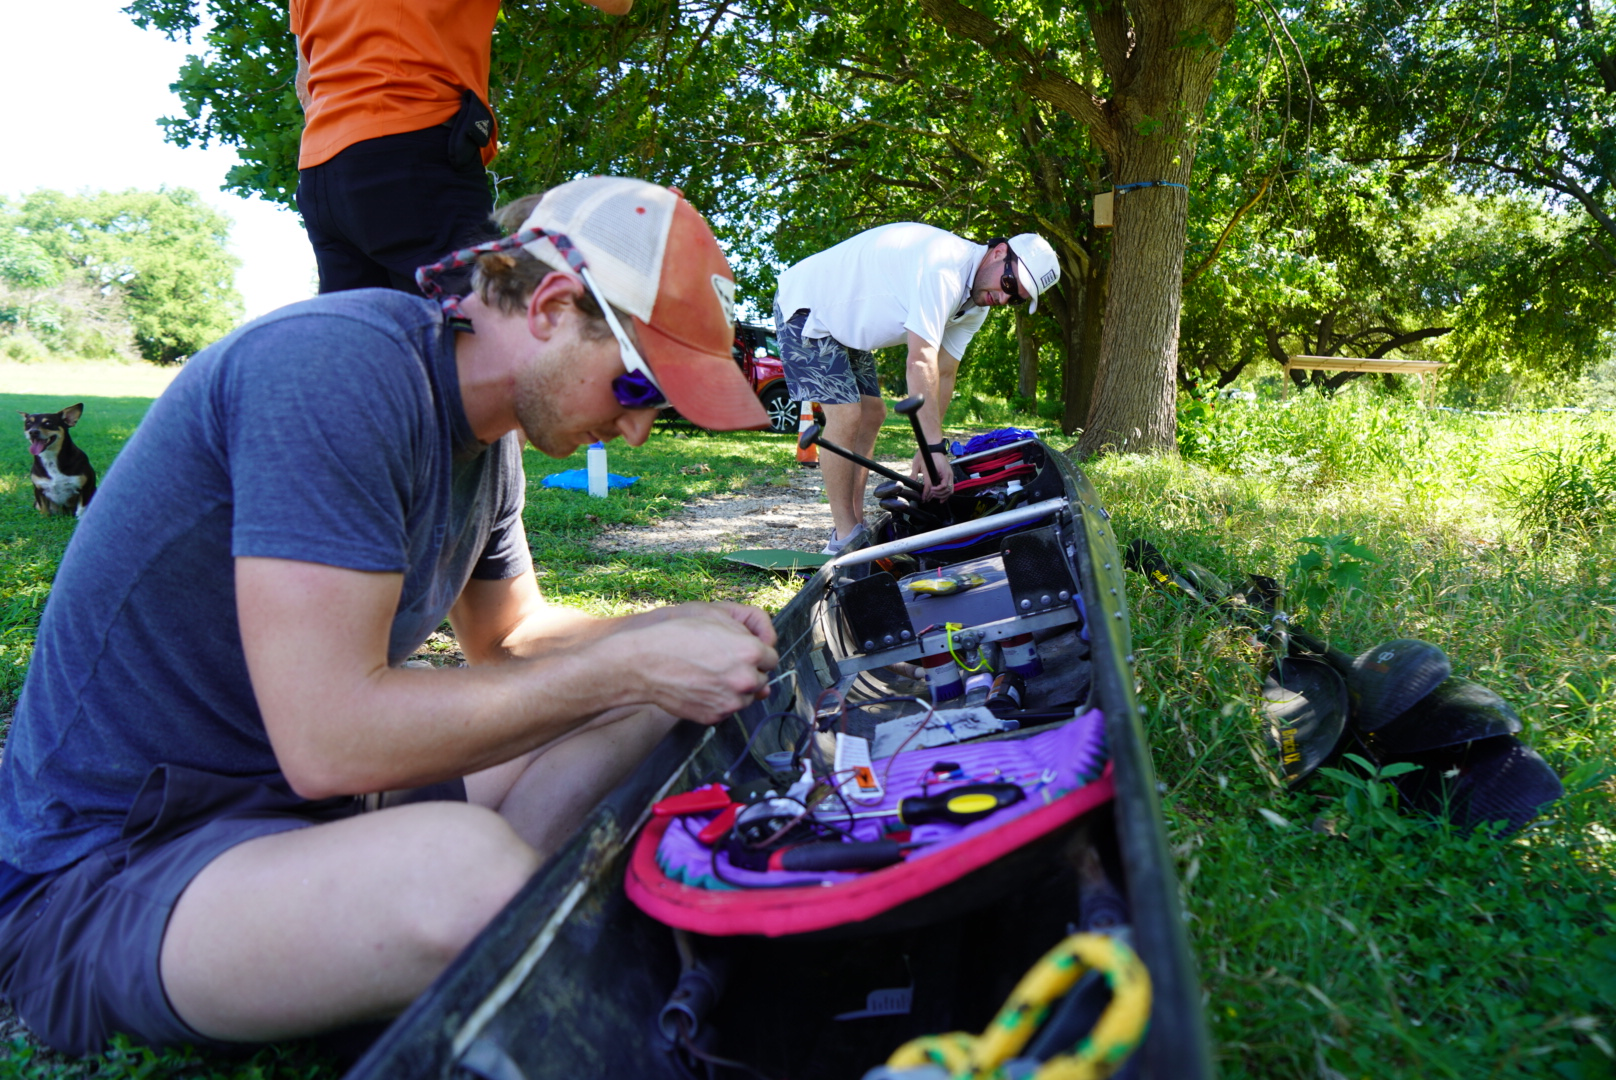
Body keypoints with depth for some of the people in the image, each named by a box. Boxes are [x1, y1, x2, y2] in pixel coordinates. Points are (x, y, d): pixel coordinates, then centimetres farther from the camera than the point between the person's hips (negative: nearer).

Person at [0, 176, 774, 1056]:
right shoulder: (340, 366, -26)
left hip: (325, 802, 9)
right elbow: (329, 740, -31)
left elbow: (508, 638, 16)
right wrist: (631, 668, -24)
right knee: (462, 862, -38)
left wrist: (675, 631, -2)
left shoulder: (486, 435, 3)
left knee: (658, 710, 2)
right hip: (110, 872, -8)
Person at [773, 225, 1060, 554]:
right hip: (805, 310, -10)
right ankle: (844, 539, -7)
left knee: (871, 415, 7)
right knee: (846, 416, -17)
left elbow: (943, 374, -1)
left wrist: (926, 451, -7)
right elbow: (921, 363, -36)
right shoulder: (945, 266, -30)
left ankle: (854, 527, 14)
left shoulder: (976, 304, 1)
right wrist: (935, 447, -36)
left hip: (844, 325, 10)